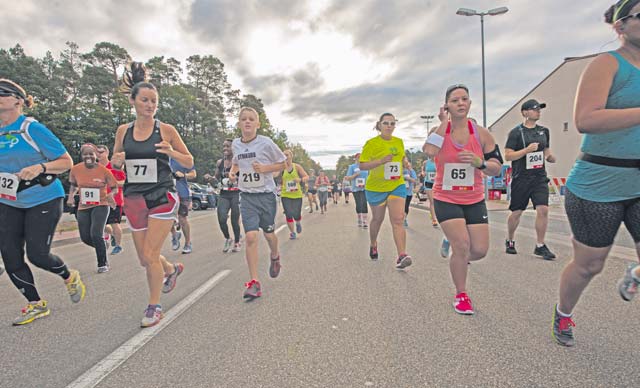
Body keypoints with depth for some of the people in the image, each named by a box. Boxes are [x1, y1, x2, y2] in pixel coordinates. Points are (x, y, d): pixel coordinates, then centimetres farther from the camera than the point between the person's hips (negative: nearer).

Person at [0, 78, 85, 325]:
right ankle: (35, 305, 20)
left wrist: (40, 168, -28)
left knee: (37, 254, -7)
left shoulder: (32, 128, -11)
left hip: (43, 201, -6)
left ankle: (70, 277, 26)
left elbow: (66, 162, -13)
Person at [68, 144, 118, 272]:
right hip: (83, 207, 4)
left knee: (95, 234, -16)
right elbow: (73, 184, 16)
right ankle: (102, 245, 42)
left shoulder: (104, 170, -12)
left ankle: (103, 263, 2)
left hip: (100, 206, -4)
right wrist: (71, 195, -2)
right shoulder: (75, 169, -3)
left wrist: (111, 194, -25)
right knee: (85, 237, 7)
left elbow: (114, 187, -3)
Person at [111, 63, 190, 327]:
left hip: (162, 196, -4)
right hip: (134, 198, 4)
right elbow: (115, 164, 16)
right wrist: (116, 161, -7)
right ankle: (172, 269, 44)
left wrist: (172, 152, -19)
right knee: (144, 259, 11)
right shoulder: (123, 131, 6)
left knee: (150, 255, -5)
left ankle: (154, 307, 16)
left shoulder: (166, 130, -4)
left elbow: (190, 162, 0)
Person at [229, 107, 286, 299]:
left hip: (266, 194, -2)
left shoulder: (266, 142, -8)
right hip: (247, 196, 2)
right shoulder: (235, 144, 4)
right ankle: (254, 282, -2)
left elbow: (283, 163, 0)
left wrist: (265, 168, -16)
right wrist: (233, 171, 3)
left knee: (269, 233, 12)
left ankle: (275, 256, 47)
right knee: (251, 237, -10)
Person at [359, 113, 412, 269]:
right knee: (377, 219, 15)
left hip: (397, 185, 2)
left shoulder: (399, 142, 6)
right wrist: (381, 161, -26)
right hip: (376, 187, -2)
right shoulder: (371, 143, -9)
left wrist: (400, 172, 9)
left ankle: (402, 256, -15)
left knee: (398, 219, -11)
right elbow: (361, 165, -14)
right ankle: (373, 244, 42)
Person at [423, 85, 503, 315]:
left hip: (475, 200, 3)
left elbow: (497, 169, 1)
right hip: (445, 199, -3)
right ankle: (461, 295, 11)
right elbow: (429, 151, -30)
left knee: (480, 250, 0)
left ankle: (451, 242, 36)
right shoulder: (440, 130, -5)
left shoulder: (481, 134, -1)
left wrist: (479, 162, -20)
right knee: (462, 246, -13)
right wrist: (444, 122, -20)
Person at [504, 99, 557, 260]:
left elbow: (546, 150, 24)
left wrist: (550, 157, 3)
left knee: (543, 209, -8)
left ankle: (540, 246, 5)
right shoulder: (516, 132, -5)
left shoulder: (543, 131, 13)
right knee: (516, 212, 6)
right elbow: (508, 156, -10)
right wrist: (527, 150, -22)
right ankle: (510, 241, 26)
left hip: (540, 177, 4)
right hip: (521, 178, -4)